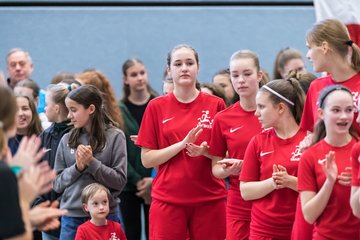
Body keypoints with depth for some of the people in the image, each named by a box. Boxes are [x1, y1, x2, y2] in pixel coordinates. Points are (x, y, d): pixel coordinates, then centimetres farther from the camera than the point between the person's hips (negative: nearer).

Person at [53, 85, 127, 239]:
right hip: (71, 216, 2)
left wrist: (92, 162, -14)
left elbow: (120, 181, -6)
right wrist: (77, 168, -9)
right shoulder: (67, 140, 6)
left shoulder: (115, 137, -2)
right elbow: (57, 184, 6)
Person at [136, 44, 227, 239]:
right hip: (167, 199, 0)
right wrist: (182, 144, -13)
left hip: (209, 199, 1)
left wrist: (205, 151, -13)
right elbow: (147, 159, 0)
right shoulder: (157, 107, 4)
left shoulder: (216, 105, 4)